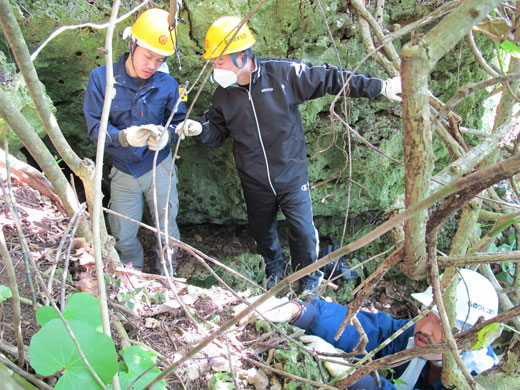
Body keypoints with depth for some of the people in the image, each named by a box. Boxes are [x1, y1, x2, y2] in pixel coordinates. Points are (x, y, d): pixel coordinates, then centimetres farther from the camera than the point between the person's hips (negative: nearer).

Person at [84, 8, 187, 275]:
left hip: (159, 167, 0)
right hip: (123, 171, 1)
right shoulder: (102, 78, -12)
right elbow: (95, 127, -15)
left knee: (167, 230, 12)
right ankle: (133, 277, 44)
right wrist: (125, 136, -35)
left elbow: (179, 122, -7)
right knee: (123, 235, 13)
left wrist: (166, 135, -32)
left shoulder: (167, 83, -11)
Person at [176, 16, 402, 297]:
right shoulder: (224, 93, -5)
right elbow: (217, 133, 5)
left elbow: (330, 79, -12)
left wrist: (380, 86, -13)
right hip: (254, 183, 3)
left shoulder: (284, 73, -16)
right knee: (262, 232, 21)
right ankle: (274, 270, 52)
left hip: (291, 177, -3)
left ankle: (309, 278, 36)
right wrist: (199, 130, -19)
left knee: (303, 232, 5)